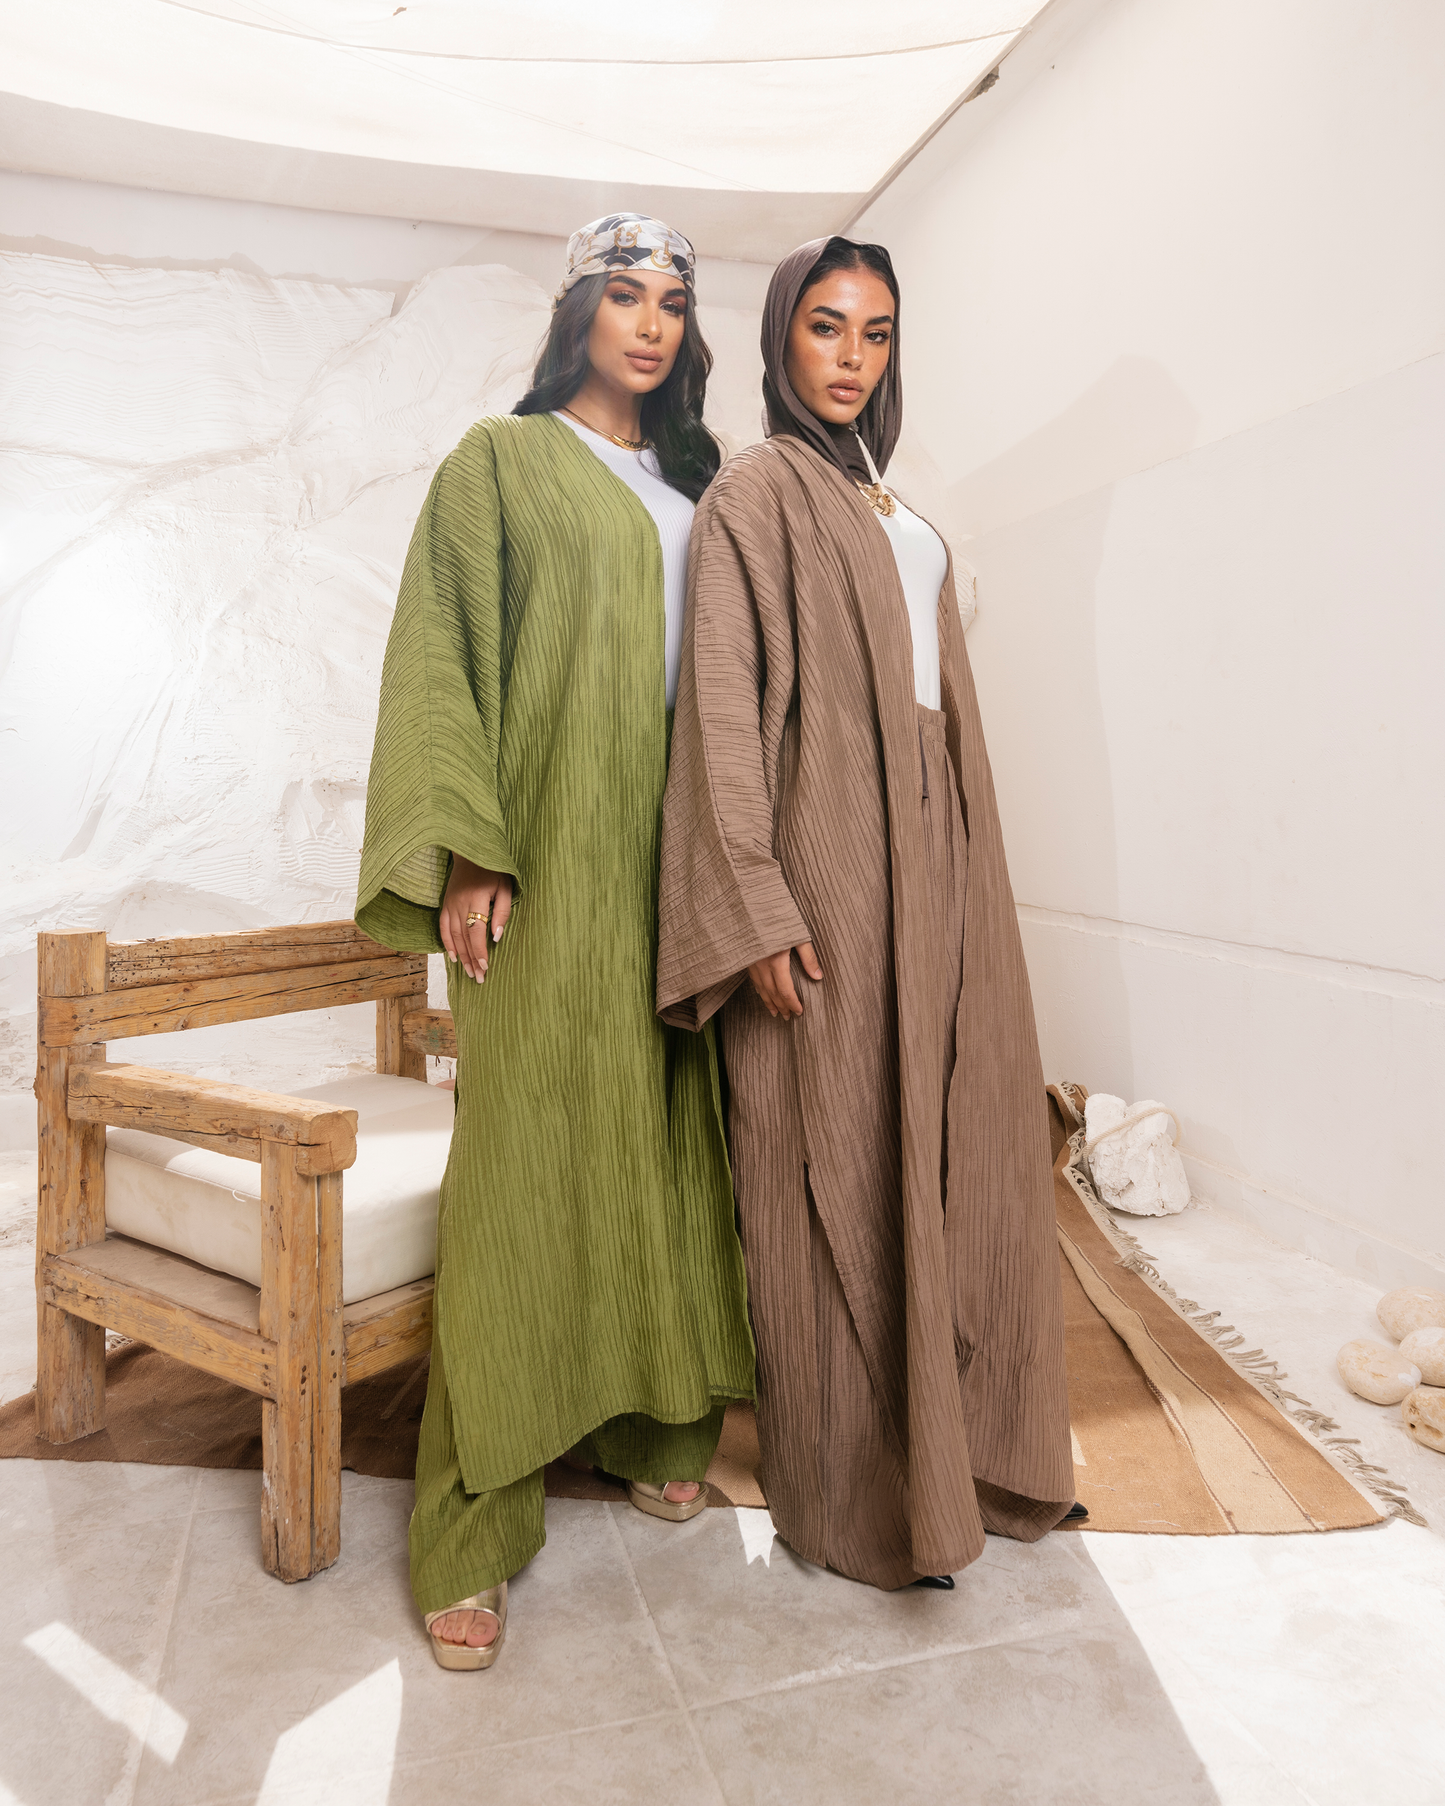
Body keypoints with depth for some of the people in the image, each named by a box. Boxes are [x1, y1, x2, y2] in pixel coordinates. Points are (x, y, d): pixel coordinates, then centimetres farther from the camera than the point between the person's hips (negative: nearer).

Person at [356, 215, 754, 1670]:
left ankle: (653, 1424, 24)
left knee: (667, 1137, 7)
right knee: (524, 1156, -6)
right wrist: (463, 851, -14)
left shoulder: (697, 483, 20)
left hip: (679, 857, 5)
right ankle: (475, 1531, 5)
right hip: (549, 858, -5)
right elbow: (441, 655, -3)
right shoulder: (501, 462, 6)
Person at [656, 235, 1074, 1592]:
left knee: (948, 1157, 11)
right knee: (843, 1176, -1)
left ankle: (961, 1447, 29)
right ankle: (854, 1495, 17)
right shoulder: (755, 492, -1)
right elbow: (724, 703, -12)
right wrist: (757, 904, -20)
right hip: (828, 865, -8)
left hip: (928, 862, 8)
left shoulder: (886, 511, 21)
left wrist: (961, 879, 15)